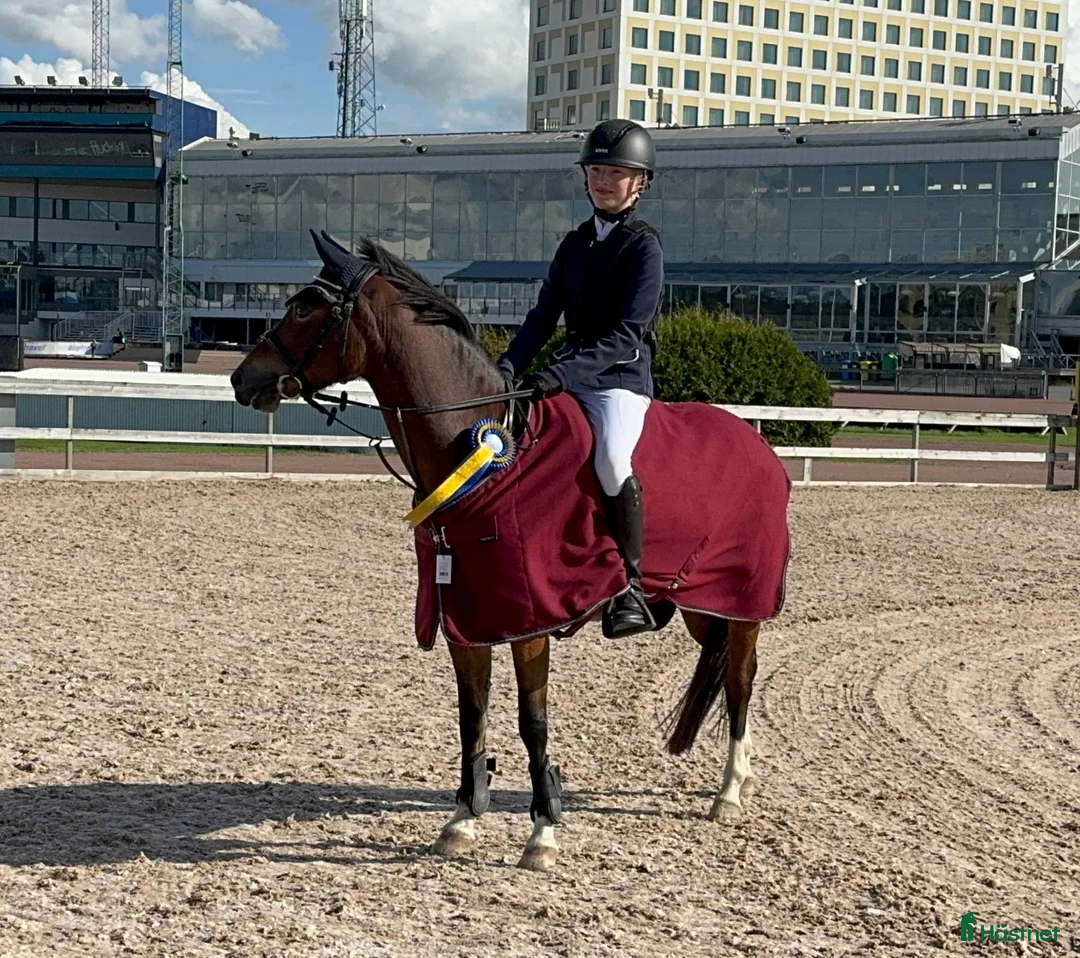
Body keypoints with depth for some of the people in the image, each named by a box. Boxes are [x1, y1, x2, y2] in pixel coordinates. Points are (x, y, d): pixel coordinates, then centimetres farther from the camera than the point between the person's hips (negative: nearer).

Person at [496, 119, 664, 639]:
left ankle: (629, 586, -22)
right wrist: (508, 365, -7)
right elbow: (544, 316, 11)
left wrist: (561, 374, -27)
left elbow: (627, 333, -16)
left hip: (622, 378, -7)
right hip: (567, 373, 8)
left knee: (612, 462, -33)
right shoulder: (574, 244, 16)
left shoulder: (644, 246, -5)